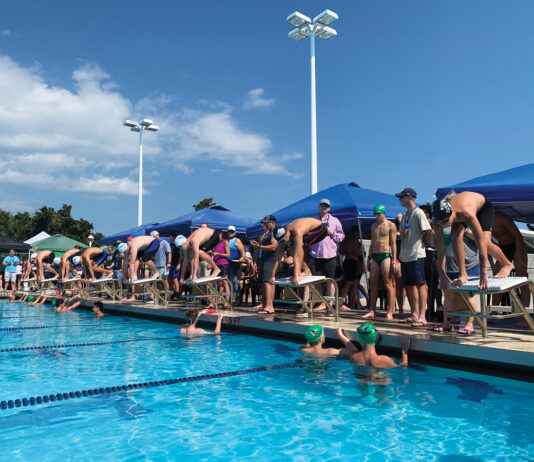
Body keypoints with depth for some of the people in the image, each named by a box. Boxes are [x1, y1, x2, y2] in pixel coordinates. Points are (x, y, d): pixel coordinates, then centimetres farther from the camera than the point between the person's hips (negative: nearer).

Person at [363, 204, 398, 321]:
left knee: (388, 284, -6)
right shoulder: (374, 226, 18)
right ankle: (372, 311, 10)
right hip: (374, 256, 6)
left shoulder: (391, 225, 0)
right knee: (373, 284, 5)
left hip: (386, 255, -6)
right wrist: (369, 258, 17)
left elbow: (393, 243, -4)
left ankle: (390, 312, -3)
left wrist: (394, 259, -11)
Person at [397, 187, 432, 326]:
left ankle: (422, 316, -5)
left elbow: (427, 231, -13)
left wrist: (421, 242, 0)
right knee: (408, 285, 11)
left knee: (420, 284, -7)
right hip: (405, 255, 9)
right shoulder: (405, 215, 18)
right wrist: (401, 233, 2)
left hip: (416, 254, -9)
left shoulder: (418, 213, -8)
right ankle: (415, 313, 20)